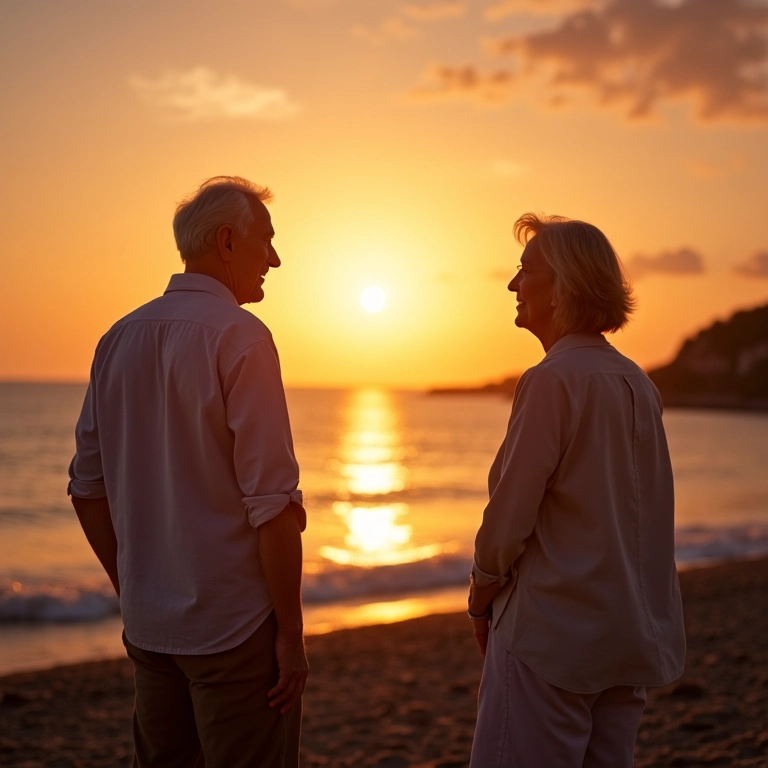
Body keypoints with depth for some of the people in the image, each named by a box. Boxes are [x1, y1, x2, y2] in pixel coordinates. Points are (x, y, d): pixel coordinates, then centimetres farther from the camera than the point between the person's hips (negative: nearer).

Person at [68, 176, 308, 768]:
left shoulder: (120, 339, 6)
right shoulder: (240, 335, -14)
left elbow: (87, 487, 11)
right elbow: (272, 502, -18)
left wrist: (130, 591, 19)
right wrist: (291, 630, -11)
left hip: (146, 624, 7)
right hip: (233, 626, -7)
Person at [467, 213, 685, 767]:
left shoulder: (553, 380, -15)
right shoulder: (639, 385, 8)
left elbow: (510, 514, -15)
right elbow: (646, 516, 13)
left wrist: (482, 593, 3)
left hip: (552, 634, -8)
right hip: (634, 634, 8)